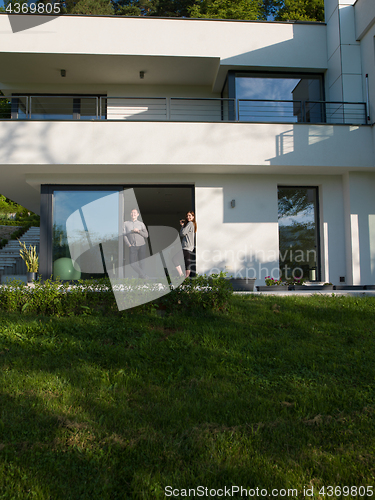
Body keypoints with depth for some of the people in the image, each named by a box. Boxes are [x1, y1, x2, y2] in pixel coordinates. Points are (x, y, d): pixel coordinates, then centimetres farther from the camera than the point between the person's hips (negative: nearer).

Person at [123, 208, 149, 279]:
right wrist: (129, 245, -8)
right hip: (132, 246, 0)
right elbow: (124, 235, 3)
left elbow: (146, 235, 4)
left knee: (141, 262, 3)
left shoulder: (141, 224, 9)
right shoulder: (125, 223, 9)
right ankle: (142, 275, 7)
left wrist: (138, 231, -12)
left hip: (141, 245, 0)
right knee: (133, 263, -8)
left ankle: (141, 275, 19)